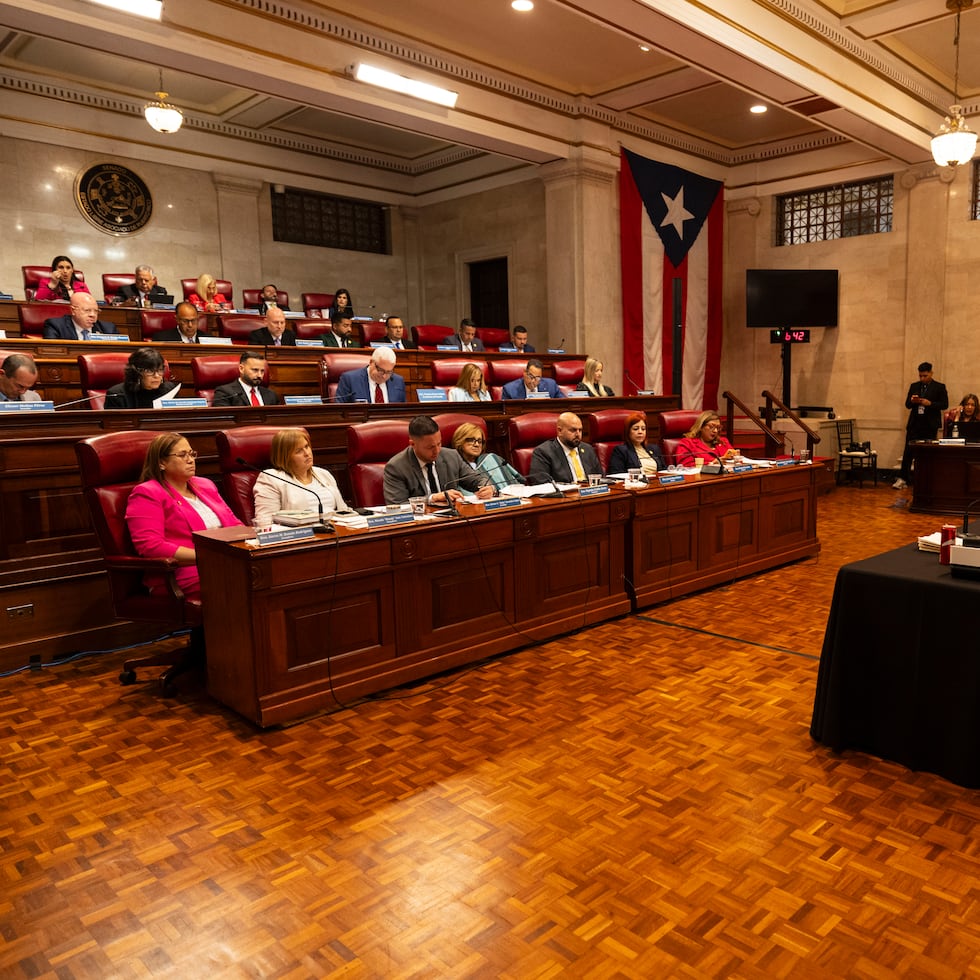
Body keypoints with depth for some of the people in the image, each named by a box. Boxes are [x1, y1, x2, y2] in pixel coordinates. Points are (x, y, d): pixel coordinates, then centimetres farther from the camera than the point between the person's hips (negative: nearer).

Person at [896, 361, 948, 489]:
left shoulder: (939, 387, 1)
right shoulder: (914, 386, 11)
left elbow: (945, 405, -3)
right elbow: (907, 404, 12)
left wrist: (930, 403, -17)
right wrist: (912, 401, -10)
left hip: (930, 425, -3)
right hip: (914, 423, 3)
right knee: (908, 452, -2)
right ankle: (902, 479, -1)